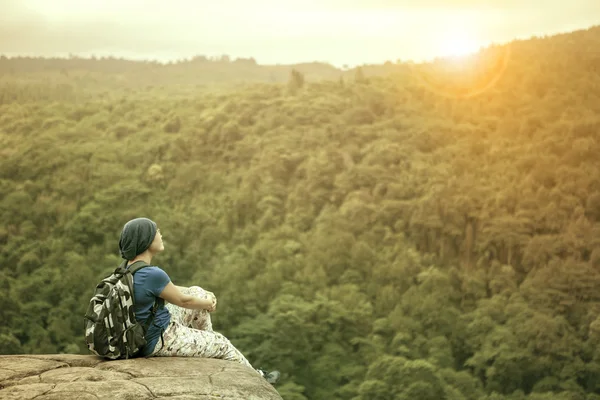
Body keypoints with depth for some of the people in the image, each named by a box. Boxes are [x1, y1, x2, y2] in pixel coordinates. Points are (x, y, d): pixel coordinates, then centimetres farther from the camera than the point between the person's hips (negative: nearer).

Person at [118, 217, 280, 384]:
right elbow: (183, 301, -15)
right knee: (222, 344, 12)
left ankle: (207, 342, 35)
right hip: (161, 341, -8)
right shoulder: (152, 275, -31)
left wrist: (204, 297, 14)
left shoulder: (129, 267, -3)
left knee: (198, 292, 17)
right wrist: (208, 303, 6)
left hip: (142, 332, 8)